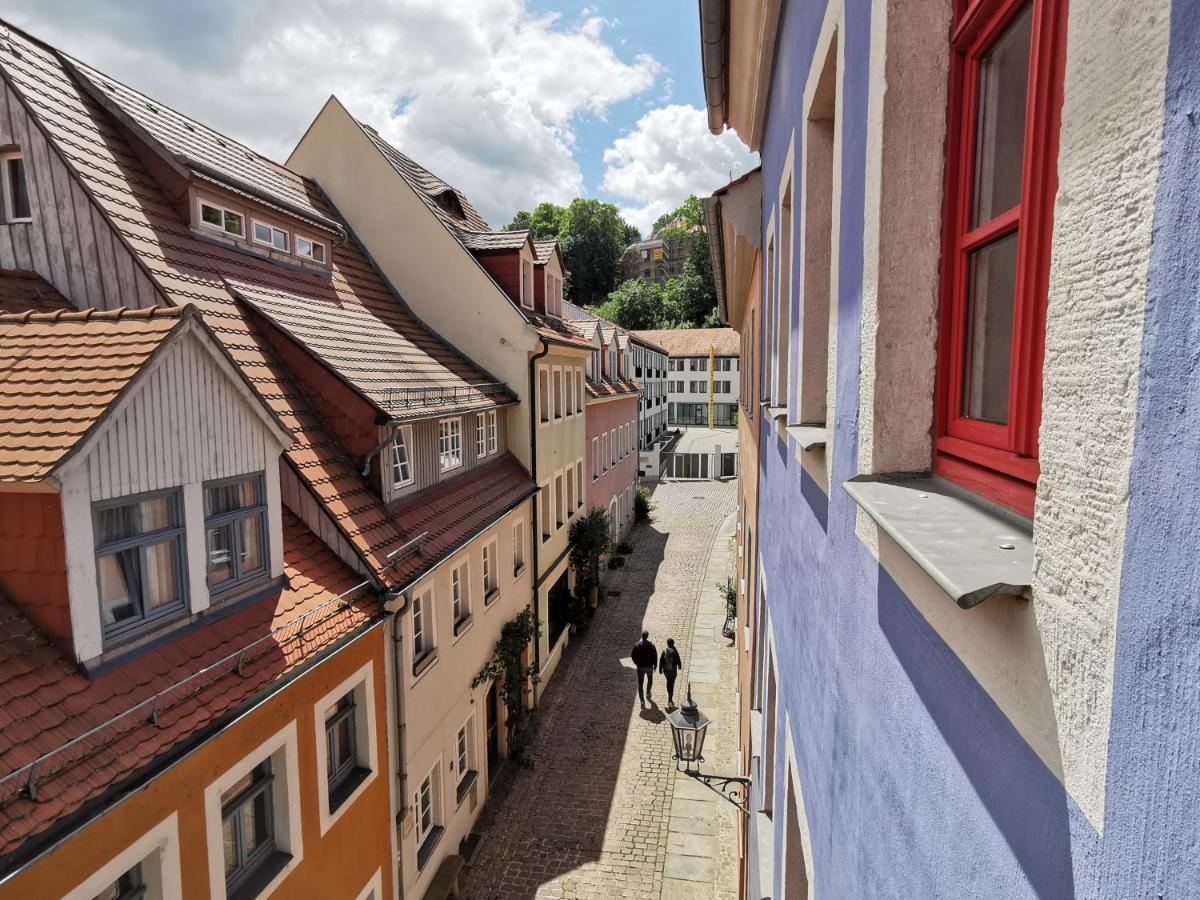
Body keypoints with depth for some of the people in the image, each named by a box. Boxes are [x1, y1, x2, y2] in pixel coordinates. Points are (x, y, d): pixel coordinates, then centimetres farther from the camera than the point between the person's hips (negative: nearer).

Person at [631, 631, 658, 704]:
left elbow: (633, 655, -7)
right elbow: (655, 657, -10)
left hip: (640, 667, 0)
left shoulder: (637, 645, -14)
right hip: (649, 667, 0)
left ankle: (642, 700, 6)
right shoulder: (651, 646, -17)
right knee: (650, 680, 28)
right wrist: (655, 666, 4)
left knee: (640, 684, 9)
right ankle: (647, 694, 43)